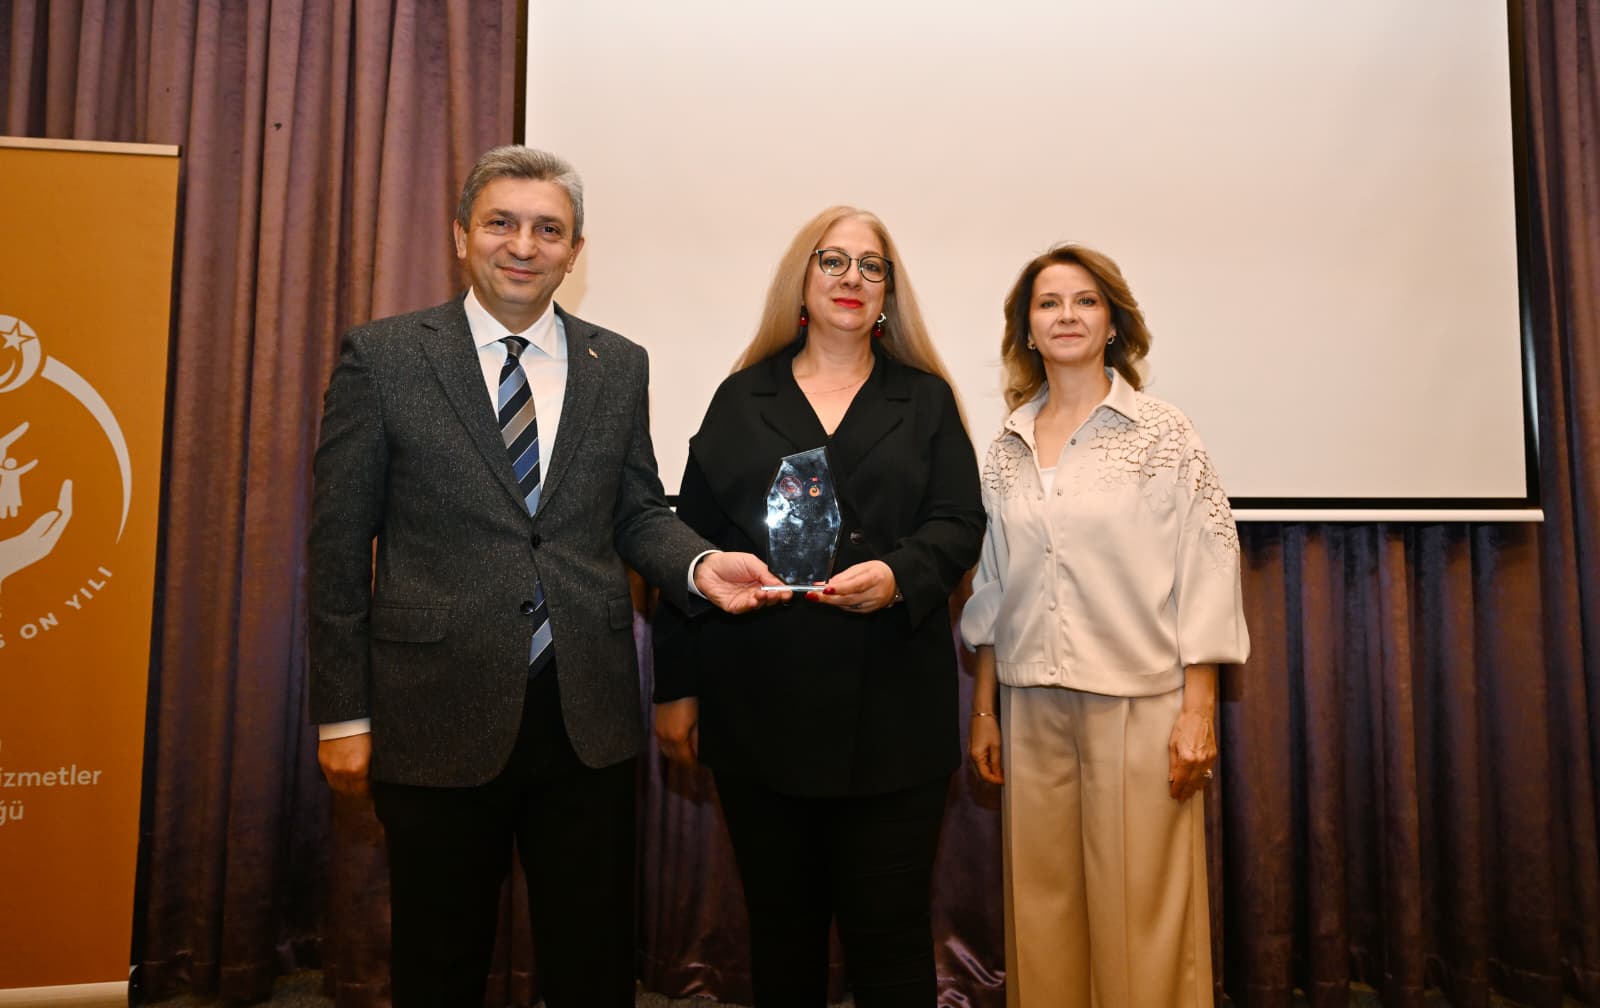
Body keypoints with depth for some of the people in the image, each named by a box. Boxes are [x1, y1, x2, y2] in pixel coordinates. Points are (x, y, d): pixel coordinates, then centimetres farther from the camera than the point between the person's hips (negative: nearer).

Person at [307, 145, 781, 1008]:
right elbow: (339, 543, -1)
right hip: (439, 714, -2)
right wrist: (343, 714, -3)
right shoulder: (381, 357, -1)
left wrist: (701, 564, -10)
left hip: (587, 714, 3)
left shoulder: (619, 367, 7)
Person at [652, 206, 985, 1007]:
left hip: (890, 707, -1)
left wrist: (899, 574, -21)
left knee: (888, 928, 4)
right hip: (758, 704, 1)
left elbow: (958, 523, 2)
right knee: (779, 925, 13)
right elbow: (691, 541, 6)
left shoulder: (925, 399, 10)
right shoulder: (742, 398, 10)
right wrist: (676, 686, 1)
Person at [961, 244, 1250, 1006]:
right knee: (1040, 914, 10)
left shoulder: (1164, 435, -1)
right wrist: (983, 710, 11)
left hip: (1138, 706, -3)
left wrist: (1197, 712, -9)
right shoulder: (1005, 450, 9)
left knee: (1142, 918, 1)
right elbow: (990, 588, 12)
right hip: (1031, 708, 3)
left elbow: (1204, 576, -4)